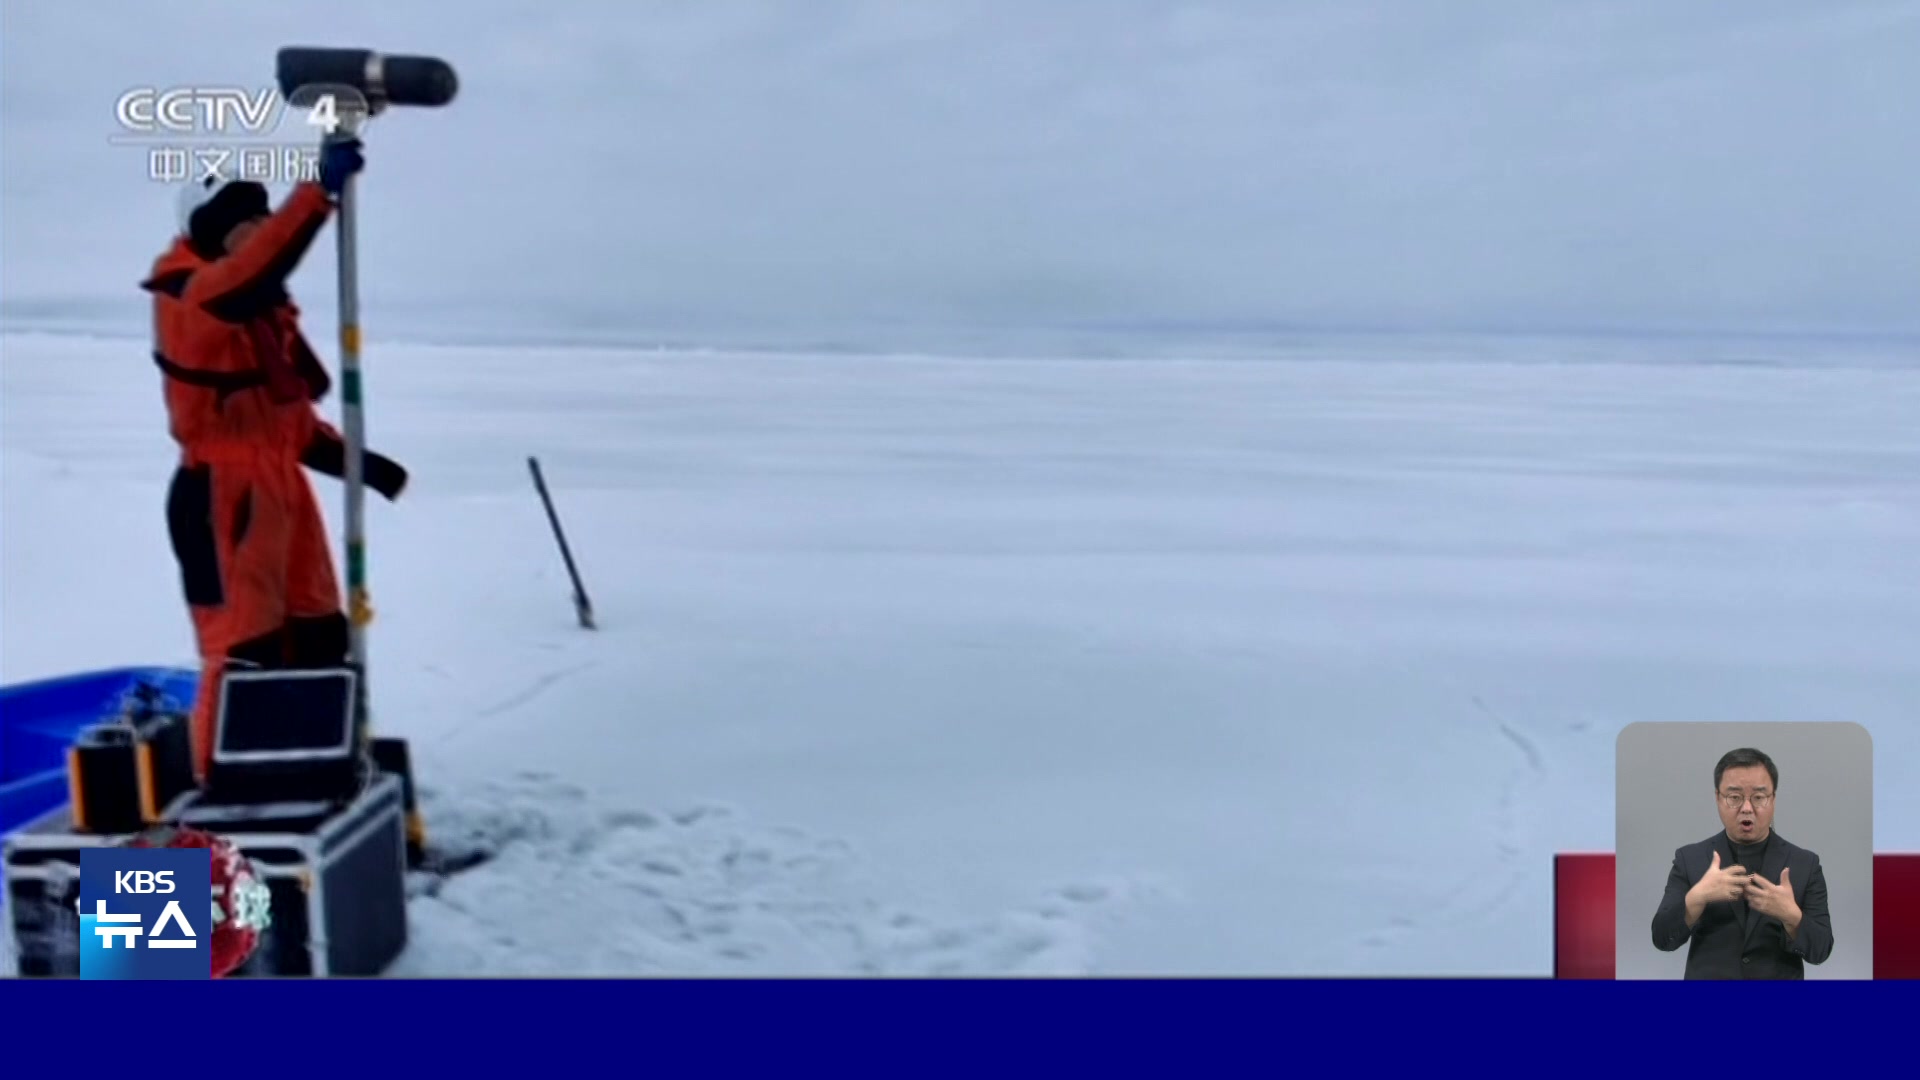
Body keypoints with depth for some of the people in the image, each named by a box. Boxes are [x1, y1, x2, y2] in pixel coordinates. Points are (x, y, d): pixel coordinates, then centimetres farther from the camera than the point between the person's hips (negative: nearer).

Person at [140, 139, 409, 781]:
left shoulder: (263, 306, 13)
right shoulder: (191, 295, -14)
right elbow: (258, 265, -37)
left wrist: (353, 460, 10)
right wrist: (321, 189, -41)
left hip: (282, 486, 9)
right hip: (223, 498, -9)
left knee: (317, 641, 15)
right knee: (243, 652, -6)